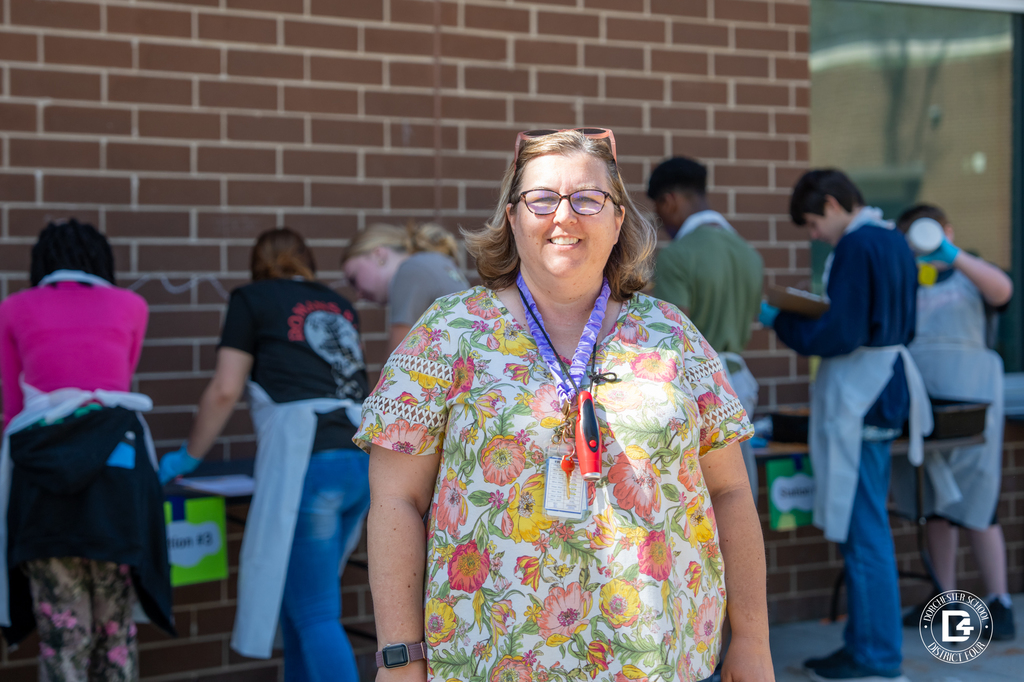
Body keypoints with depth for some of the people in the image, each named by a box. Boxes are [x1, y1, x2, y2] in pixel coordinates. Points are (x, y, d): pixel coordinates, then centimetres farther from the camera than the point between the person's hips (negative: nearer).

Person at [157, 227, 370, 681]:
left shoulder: (252, 299, 9)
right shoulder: (339, 307, 25)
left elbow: (225, 390, 3)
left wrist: (188, 457, 16)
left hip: (307, 464, -6)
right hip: (361, 460, 6)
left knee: (315, 615, -5)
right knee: (297, 597, 17)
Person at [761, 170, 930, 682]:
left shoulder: (857, 246, -16)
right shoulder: (894, 242, 14)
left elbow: (838, 335, -19)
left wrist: (780, 320, -7)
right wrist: (801, 317, 21)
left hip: (858, 399, -10)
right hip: (885, 388, 10)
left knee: (862, 530, -4)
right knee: (865, 527, 16)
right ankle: (865, 640, 24)